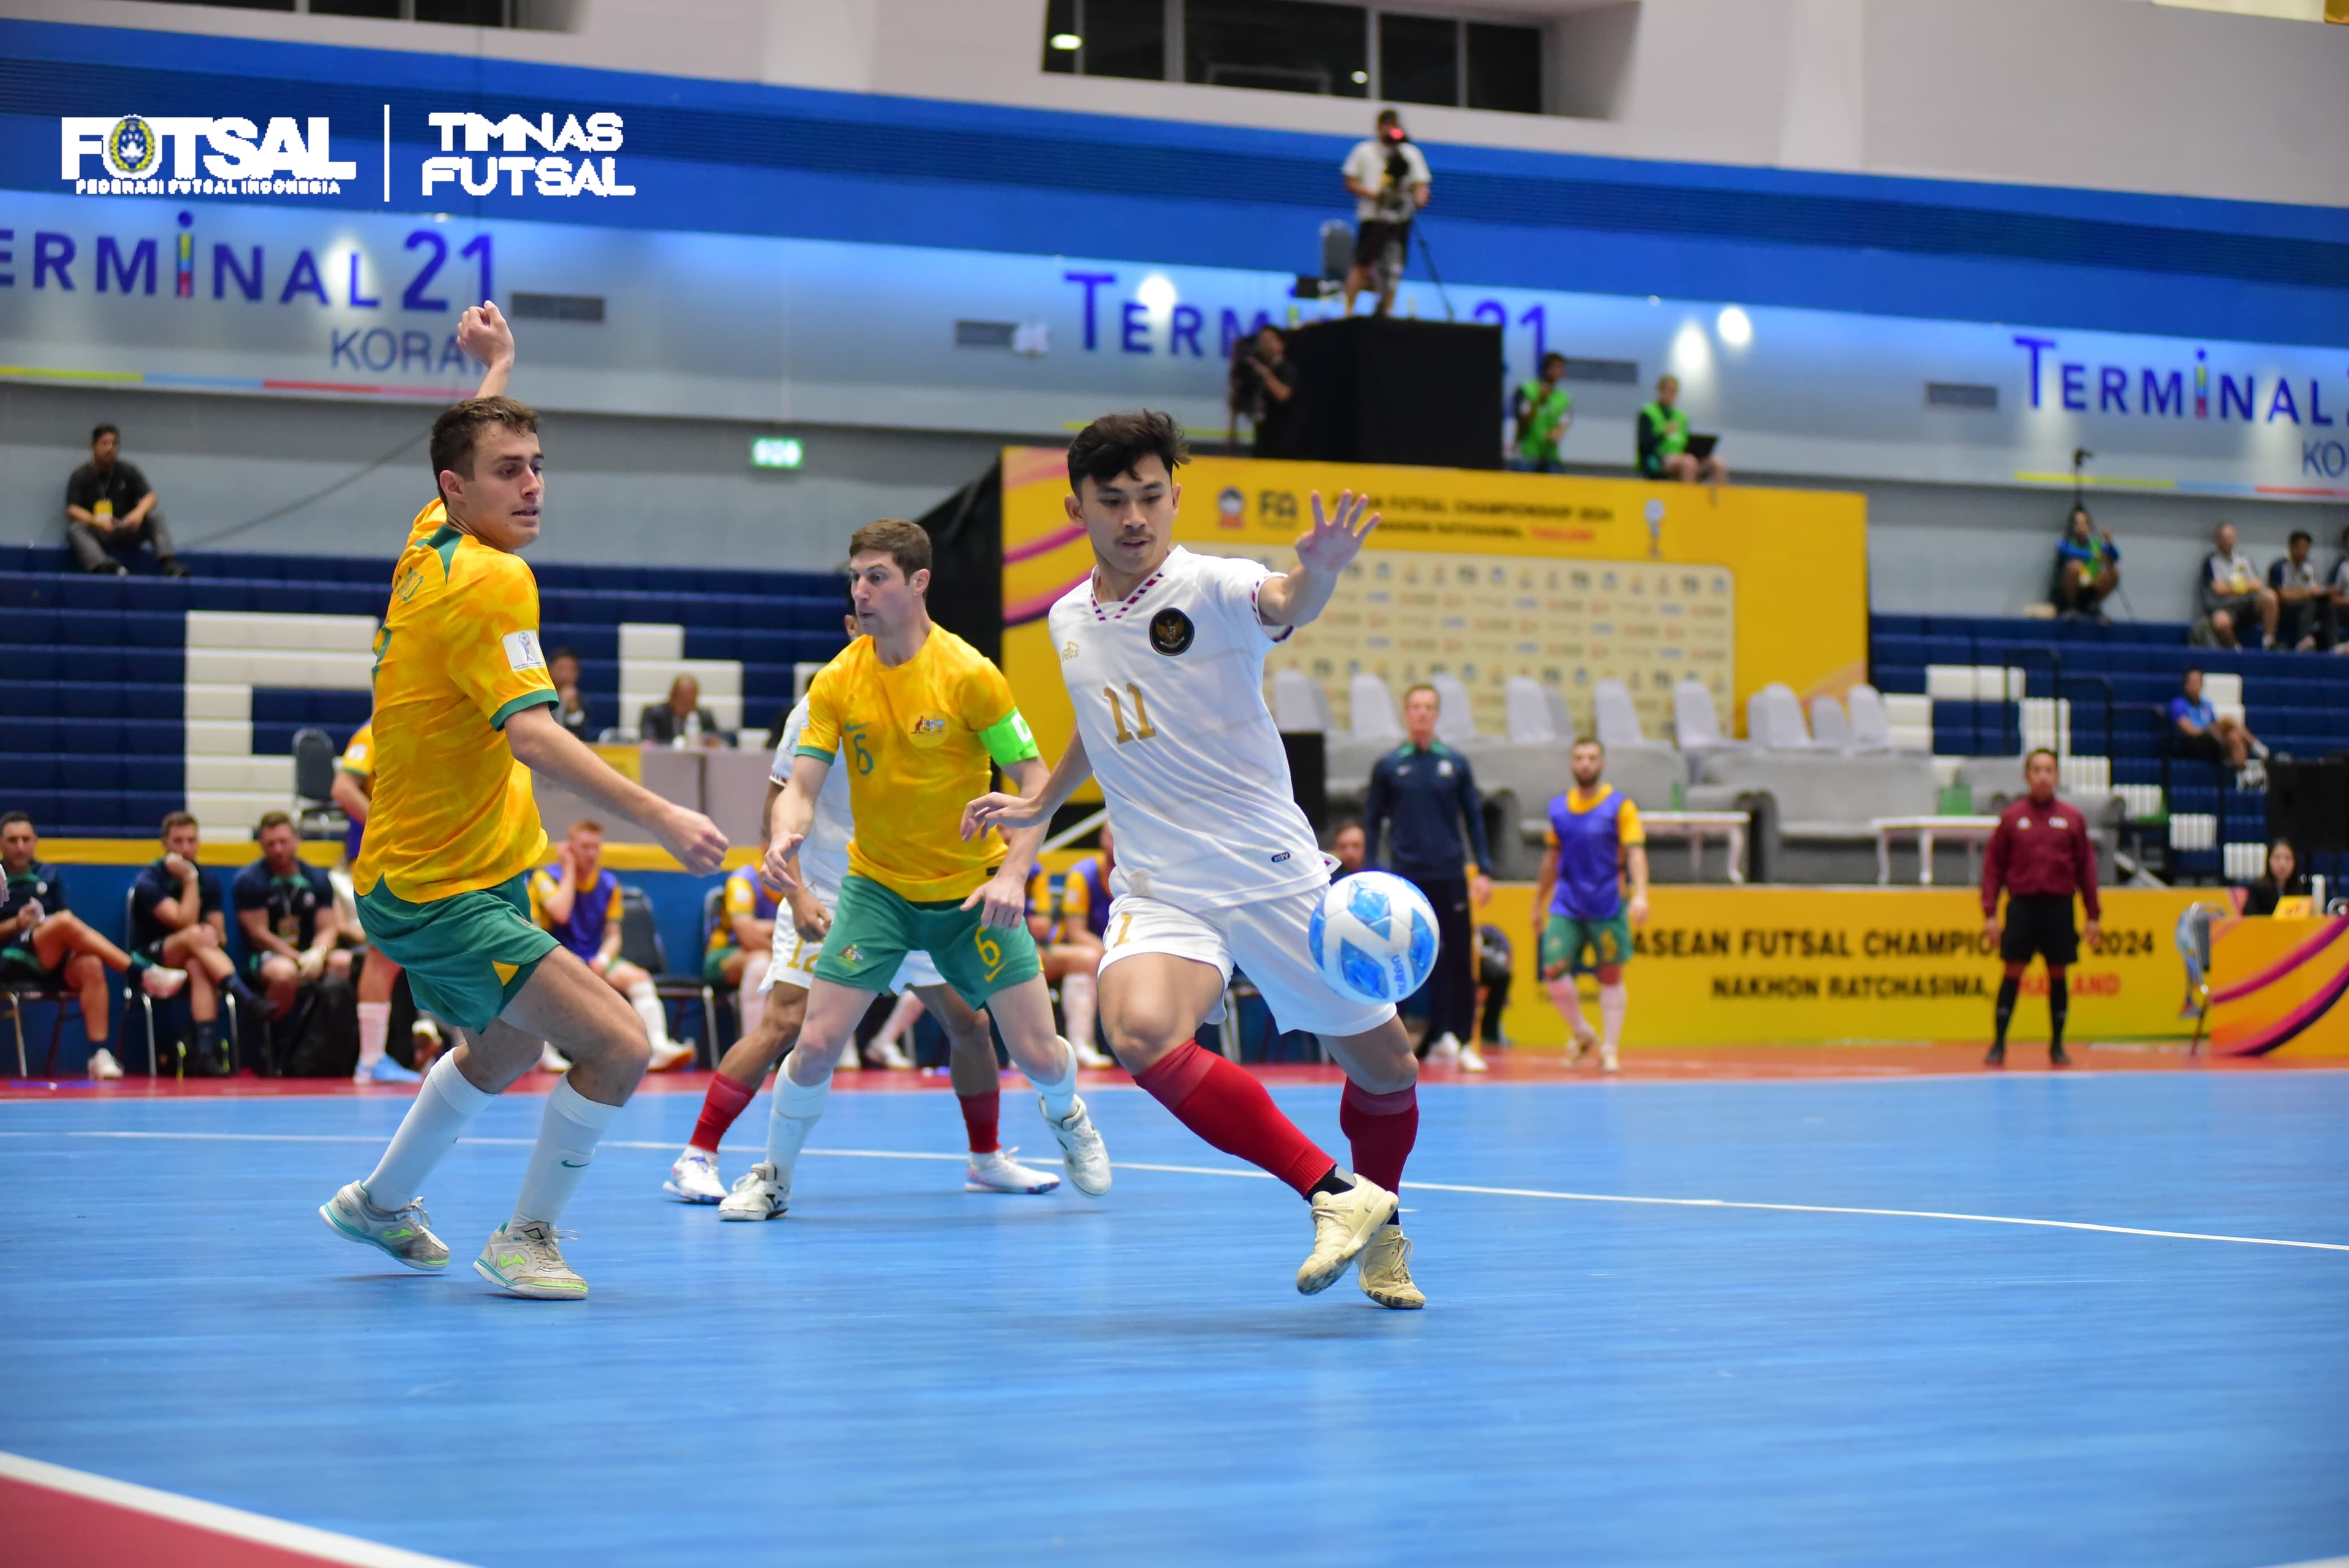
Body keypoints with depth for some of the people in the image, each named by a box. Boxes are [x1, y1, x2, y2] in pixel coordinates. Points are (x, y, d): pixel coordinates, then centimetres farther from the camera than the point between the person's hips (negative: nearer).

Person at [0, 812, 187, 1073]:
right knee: (65, 920, -31)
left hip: (51, 964, 3)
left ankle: (99, 1055, -38)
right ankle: (146, 973, -36)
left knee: (91, 965, -33)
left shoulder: (49, 875, 16)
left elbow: (63, 931, 14)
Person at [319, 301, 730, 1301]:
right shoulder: (487, 583, -23)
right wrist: (660, 816, -41)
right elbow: (534, 738, -35)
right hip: (443, 896, -11)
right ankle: (526, 1237, 0)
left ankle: (381, 1203, 50)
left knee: (505, 1049, 33)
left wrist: (498, 365, 37)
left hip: (414, 876, 11)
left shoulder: (431, 547, 4)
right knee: (617, 1046, -19)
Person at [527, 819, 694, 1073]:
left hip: (594, 959, 4)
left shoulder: (609, 885, 8)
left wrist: (602, 960, -15)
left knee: (638, 977, -21)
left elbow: (613, 935, 7)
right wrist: (570, 869, -12)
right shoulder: (547, 876, -4)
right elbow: (560, 914, -22)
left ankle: (660, 1048, -32)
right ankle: (544, 1051, -41)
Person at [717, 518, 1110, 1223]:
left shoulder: (969, 674, -14)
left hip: (971, 891, -1)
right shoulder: (836, 681, -6)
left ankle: (1067, 1116, 34)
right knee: (816, 1043, -11)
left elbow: (1034, 777, -10)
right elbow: (803, 786, -8)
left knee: (1036, 1052, -2)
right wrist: (785, 837, -31)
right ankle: (773, 1176, 13)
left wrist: (1013, 875, -22)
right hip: (876, 886, 2)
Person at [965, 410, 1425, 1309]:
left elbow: (1283, 605, -36)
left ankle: (1384, 1230, 38)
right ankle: (1334, 1194, -18)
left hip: (1274, 875, -3)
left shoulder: (1208, 586, -11)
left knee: (1384, 1068, 6)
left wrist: (1316, 574, -58)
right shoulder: (1070, 620, 7)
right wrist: (1042, 801, 30)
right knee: (1141, 1035, -28)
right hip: (1158, 889, 3)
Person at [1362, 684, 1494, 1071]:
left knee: (1460, 959, 0)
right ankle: (1439, 1036, 4)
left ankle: (1464, 1042, 4)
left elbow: (1475, 818, 9)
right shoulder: (1388, 766, 5)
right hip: (1406, 878, -1)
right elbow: (1372, 822, 7)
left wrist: (1484, 870, 1)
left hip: (1451, 877, 1)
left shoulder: (1456, 764, 7)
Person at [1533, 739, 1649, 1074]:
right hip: (1565, 907, 3)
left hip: (1608, 907, -3)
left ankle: (1610, 1049, 13)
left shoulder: (1620, 806, -4)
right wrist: (1539, 903, 21)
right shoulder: (1558, 807, 8)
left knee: (1611, 976, 2)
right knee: (1553, 971, -8)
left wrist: (1640, 895, -27)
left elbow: (1635, 851, -13)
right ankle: (1582, 1034, 14)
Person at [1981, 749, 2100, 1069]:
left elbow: (2086, 868, 7)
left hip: (2059, 905, 1)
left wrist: (2093, 915, 4)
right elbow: (1993, 866, 5)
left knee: (2058, 974, 4)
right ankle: (1998, 1045, 1)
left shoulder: (2072, 817, 5)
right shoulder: (2012, 816, 4)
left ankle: (2057, 1046, 13)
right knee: (2013, 972, -3)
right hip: (2022, 903, -1)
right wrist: (1990, 913, -1)